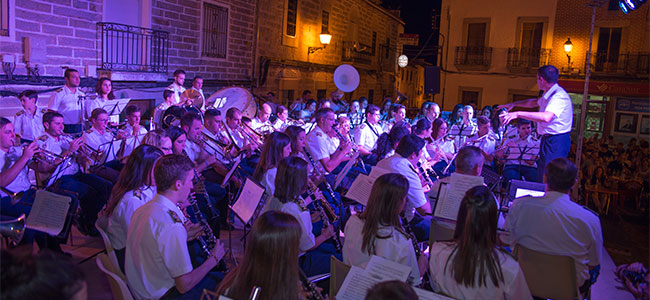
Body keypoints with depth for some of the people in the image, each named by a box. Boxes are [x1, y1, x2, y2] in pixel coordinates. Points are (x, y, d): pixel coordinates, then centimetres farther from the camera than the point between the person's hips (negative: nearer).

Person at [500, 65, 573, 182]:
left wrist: (517, 114, -37)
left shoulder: (559, 96, -21)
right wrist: (514, 104, 35)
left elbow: (546, 117, -37)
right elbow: (535, 102, 35)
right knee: (541, 179, 15)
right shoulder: (549, 94, 13)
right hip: (548, 140, 11)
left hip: (557, 142, -11)